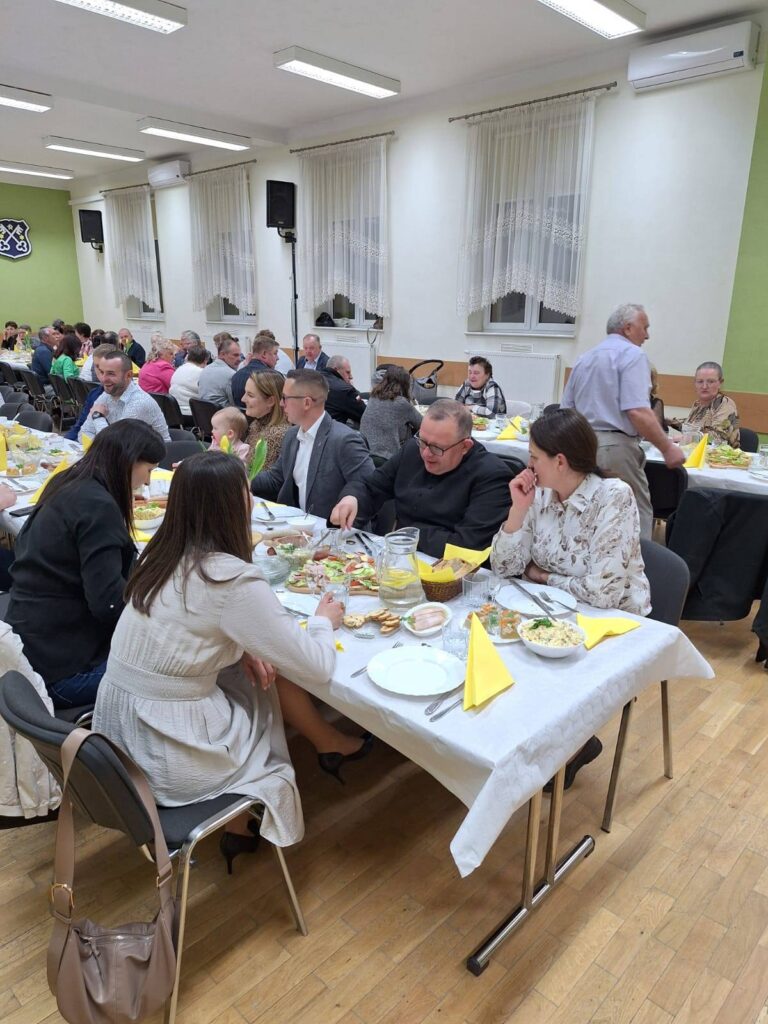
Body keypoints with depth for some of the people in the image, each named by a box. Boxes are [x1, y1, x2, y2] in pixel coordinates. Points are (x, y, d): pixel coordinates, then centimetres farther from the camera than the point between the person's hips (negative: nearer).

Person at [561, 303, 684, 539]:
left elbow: (566, 410, 20)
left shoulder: (584, 358, 19)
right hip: (615, 447, -8)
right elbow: (637, 412, -16)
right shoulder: (632, 354, -4)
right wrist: (668, 448, -9)